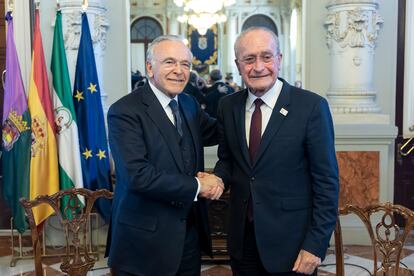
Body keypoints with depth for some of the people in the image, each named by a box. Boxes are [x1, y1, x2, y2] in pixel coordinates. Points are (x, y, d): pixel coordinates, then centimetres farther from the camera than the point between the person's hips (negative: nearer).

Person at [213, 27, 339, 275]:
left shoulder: (311, 106, -13)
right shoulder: (228, 106, 1)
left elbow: (327, 182, -11)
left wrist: (316, 245, -13)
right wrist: (217, 178, -8)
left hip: (291, 243, -4)